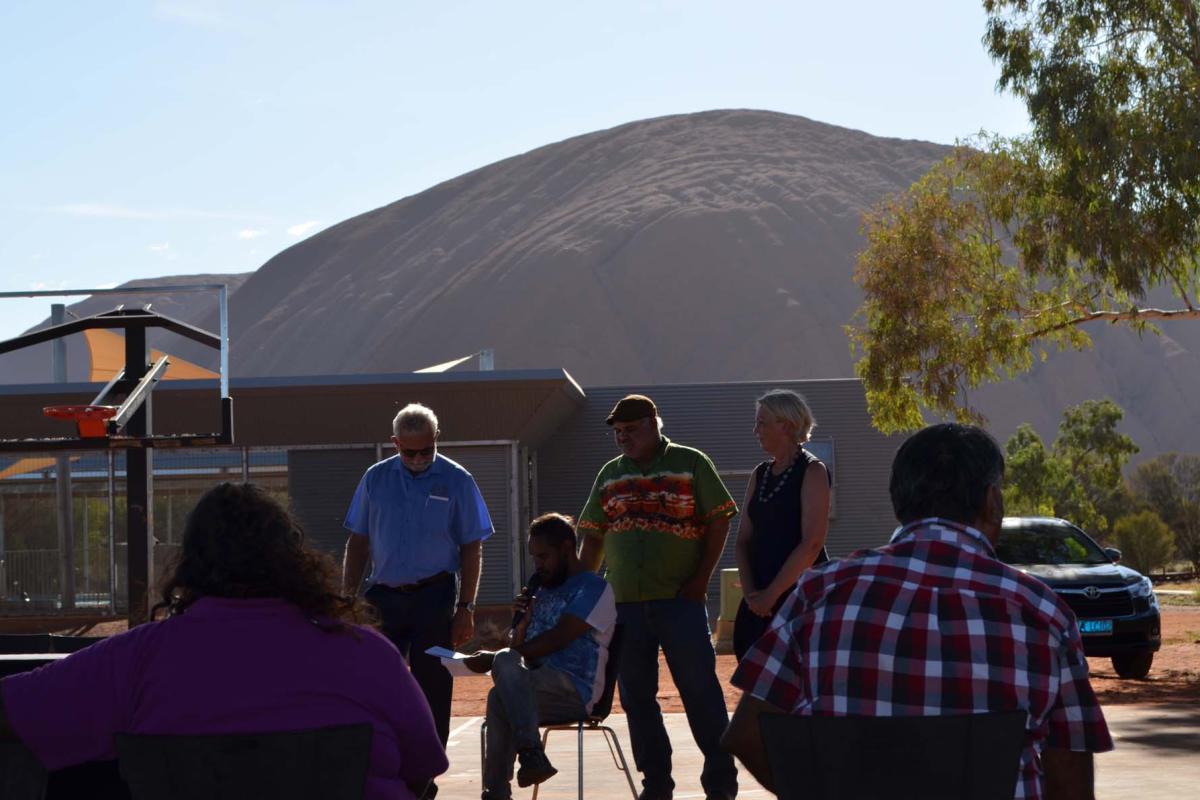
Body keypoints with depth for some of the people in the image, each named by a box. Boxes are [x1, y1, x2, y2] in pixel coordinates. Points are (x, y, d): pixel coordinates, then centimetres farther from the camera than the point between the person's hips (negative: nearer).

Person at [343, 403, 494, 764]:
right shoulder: (376, 479, 6)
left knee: (432, 692, 1)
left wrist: (465, 608, -5)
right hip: (383, 596, 2)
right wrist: (348, 598, 5)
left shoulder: (456, 482, 0)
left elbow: (471, 549, 0)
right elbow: (357, 542, 11)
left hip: (434, 597, -2)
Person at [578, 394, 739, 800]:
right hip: (626, 602, 5)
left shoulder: (690, 463, 2)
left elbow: (719, 521, -1)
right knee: (636, 697, 7)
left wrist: (701, 577, -9)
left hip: (680, 599, -5)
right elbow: (593, 538, 16)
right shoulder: (610, 474, 14)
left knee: (701, 689, -5)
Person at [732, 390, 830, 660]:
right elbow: (743, 541, 13)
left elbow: (812, 544, -15)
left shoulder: (811, 472, -6)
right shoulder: (760, 474, 15)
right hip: (761, 601, 7)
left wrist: (772, 593, -15)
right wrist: (750, 592, -3)